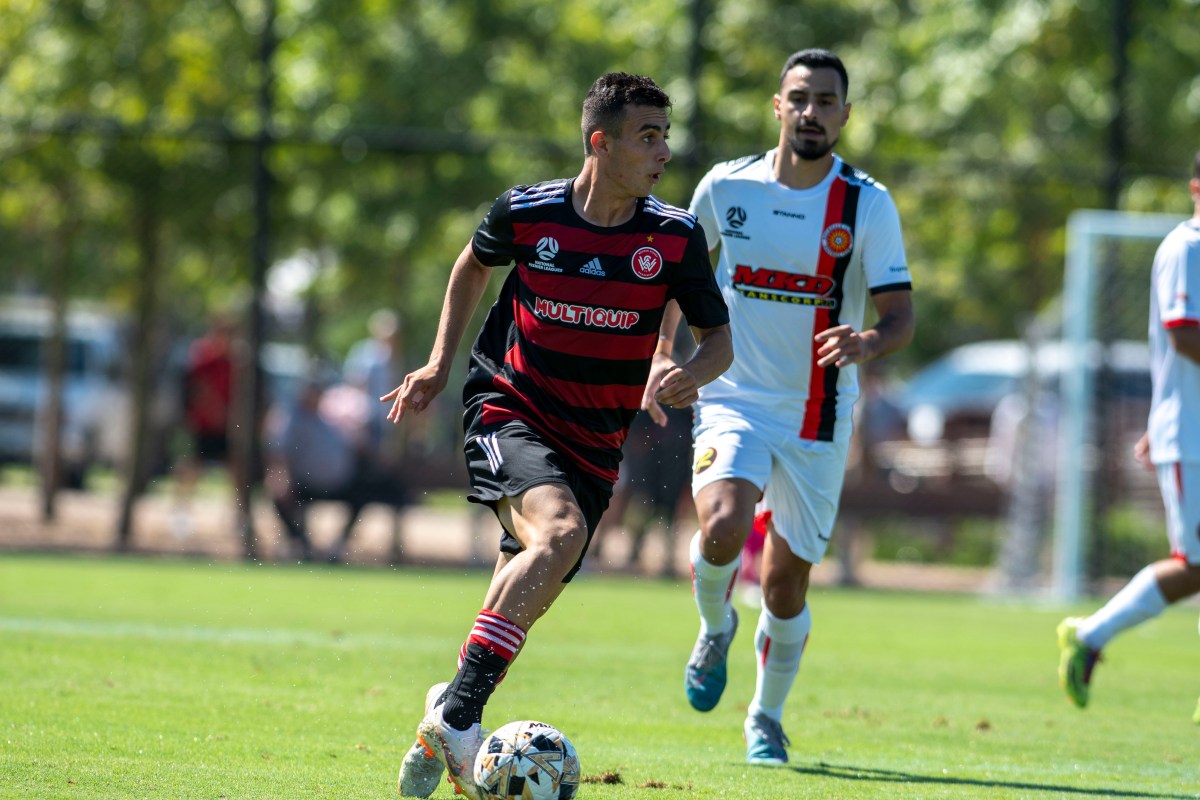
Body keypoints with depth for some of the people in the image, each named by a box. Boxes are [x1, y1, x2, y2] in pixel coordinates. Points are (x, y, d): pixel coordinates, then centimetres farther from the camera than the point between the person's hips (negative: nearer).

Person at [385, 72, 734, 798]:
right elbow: (473, 265, 15)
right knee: (560, 531, -30)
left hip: (594, 442, 4)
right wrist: (440, 364, 11)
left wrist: (693, 374, -20)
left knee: (527, 594, 2)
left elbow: (719, 338, 2)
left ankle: (445, 726, 26)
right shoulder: (527, 213, -8)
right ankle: (457, 716, -33)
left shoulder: (676, 238, -7)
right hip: (509, 410, -4)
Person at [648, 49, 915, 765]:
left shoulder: (868, 205, -6)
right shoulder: (726, 187, -1)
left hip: (818, 417, 0)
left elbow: (901, 315, -10)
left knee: (786, 582, 5)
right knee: (722, 529, -26)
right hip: (734, 401, 0)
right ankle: (716, 627, 8)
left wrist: (866, 344, -32)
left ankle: (767, 718, 30)